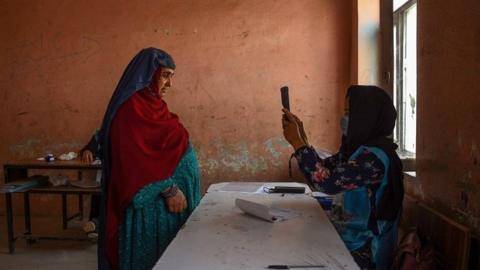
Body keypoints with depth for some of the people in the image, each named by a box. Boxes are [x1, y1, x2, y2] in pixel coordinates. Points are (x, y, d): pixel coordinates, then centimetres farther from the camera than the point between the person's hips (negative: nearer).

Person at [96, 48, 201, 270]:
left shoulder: (150, 105, 13)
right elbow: (138, 160, -22)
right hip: (149, 200, -9)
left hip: (161, 198, 9)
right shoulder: (131, 108, -16)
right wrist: (169, 190, -20)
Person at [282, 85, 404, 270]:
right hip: (354, 232, 7)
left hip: (363, 249, -7)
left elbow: (328, 182, -30)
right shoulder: (359, 147, 3)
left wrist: (297, 142, -21)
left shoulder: (375, 157, -24)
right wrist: (301, 137, 0)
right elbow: (322, 169, 8)